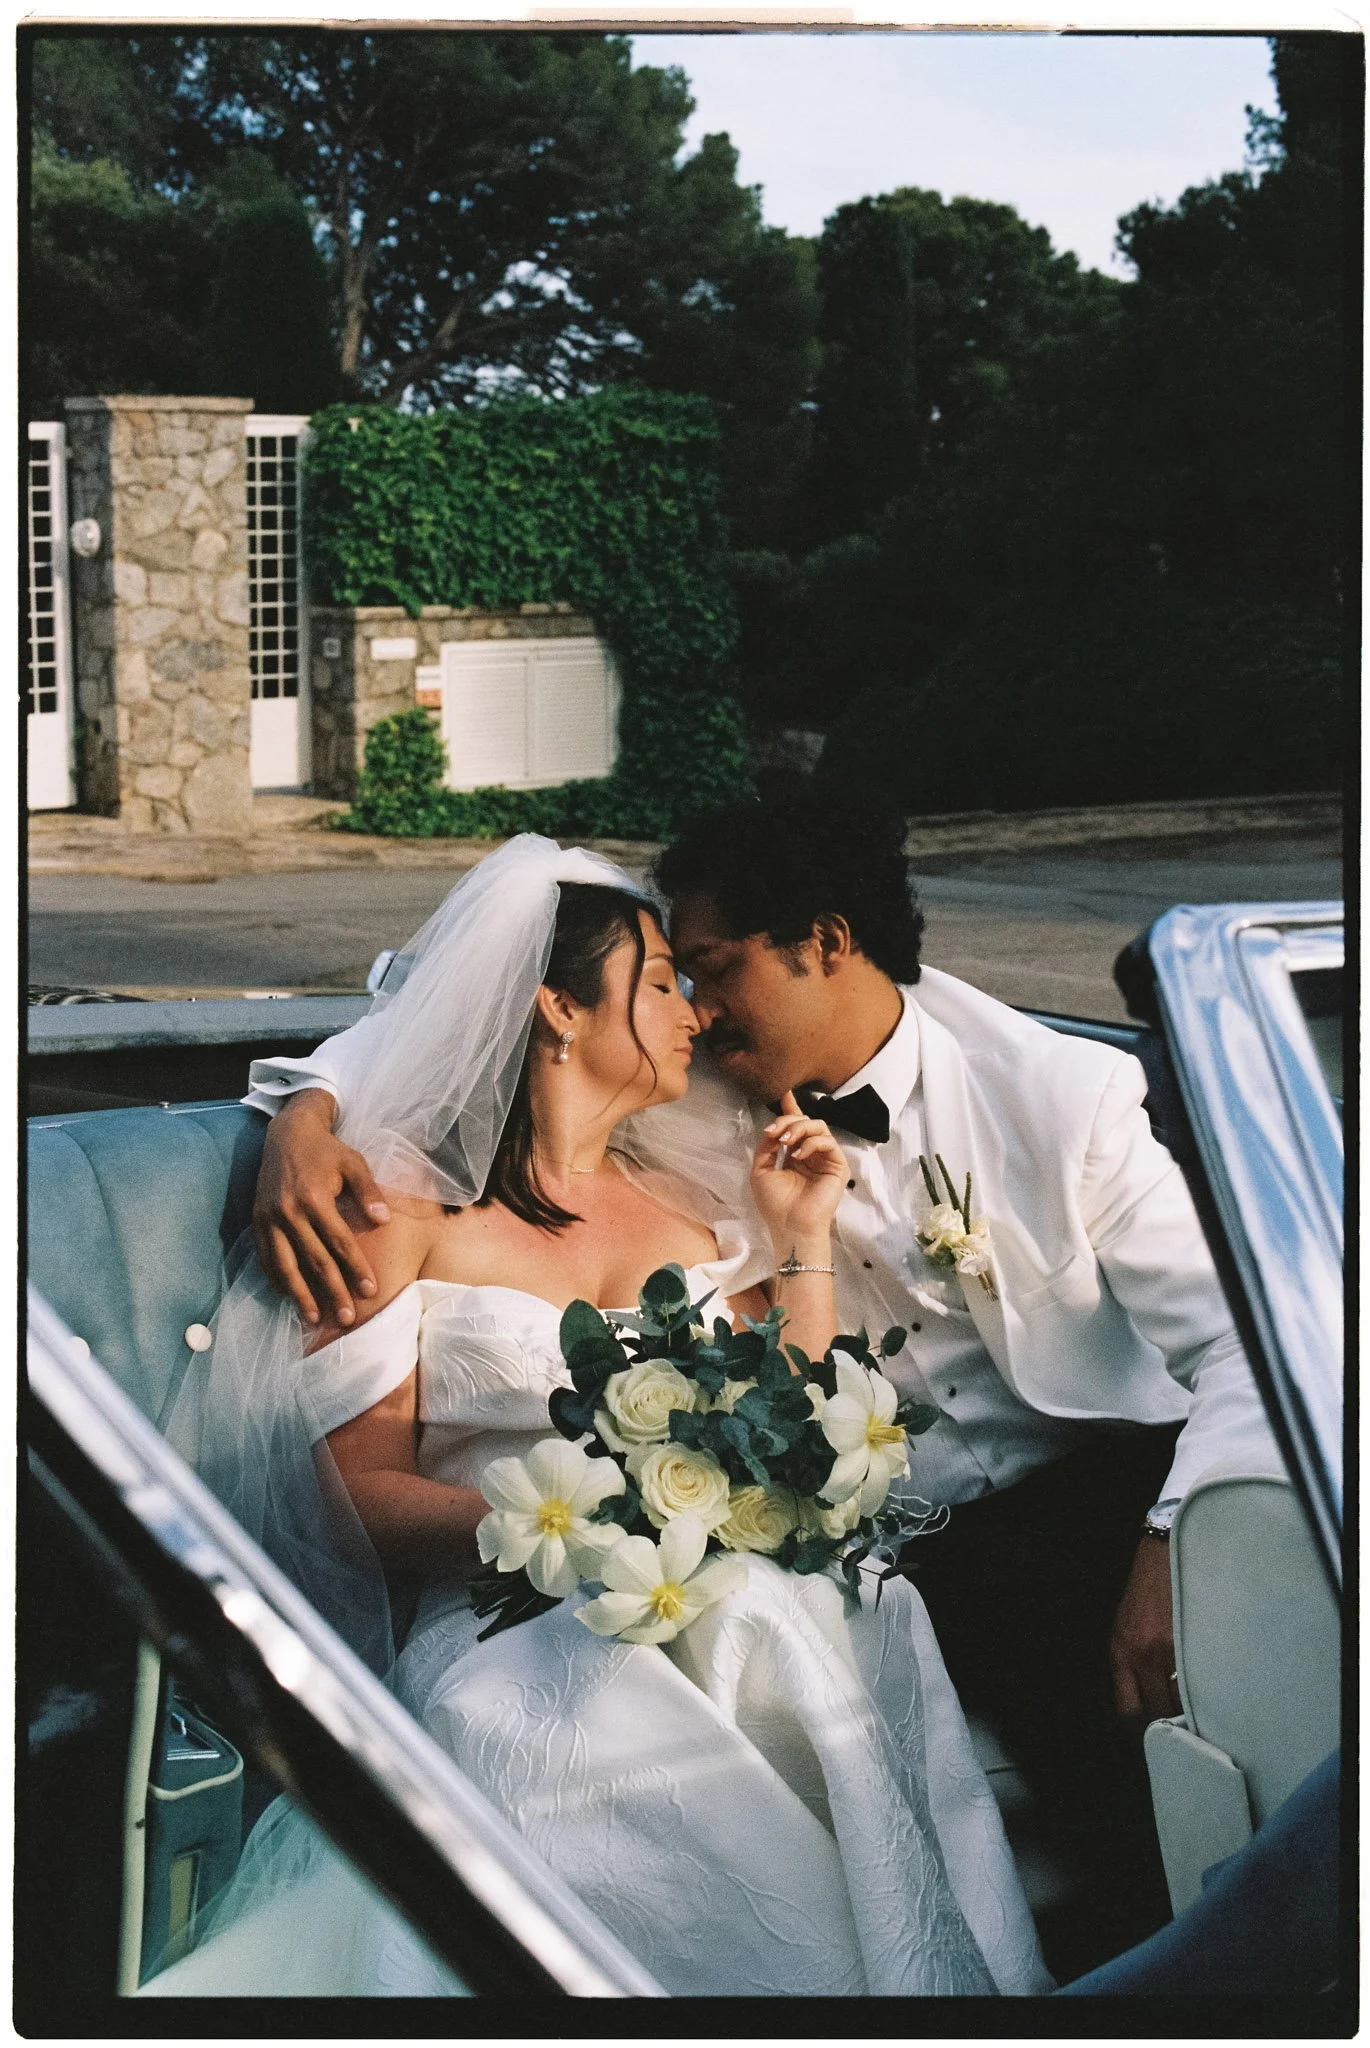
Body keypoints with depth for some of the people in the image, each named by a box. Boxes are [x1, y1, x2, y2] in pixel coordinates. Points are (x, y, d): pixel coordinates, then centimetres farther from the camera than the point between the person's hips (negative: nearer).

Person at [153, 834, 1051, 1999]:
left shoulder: (695, 1200, 22)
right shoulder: (406, 1202, 6)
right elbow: (362, 1493, -2)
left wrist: (804, 1243, 11)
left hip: (733, 1601, 4)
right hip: (514, 1626, -3)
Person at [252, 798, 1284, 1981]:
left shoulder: (1062, 1094, -2)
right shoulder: (713, 1110, 4)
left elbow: (1240, 1347, -7)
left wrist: (1177, 1545, -24)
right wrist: (306, 1115, -12)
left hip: (1124, 1476, 0)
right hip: (929, 1538, 0)